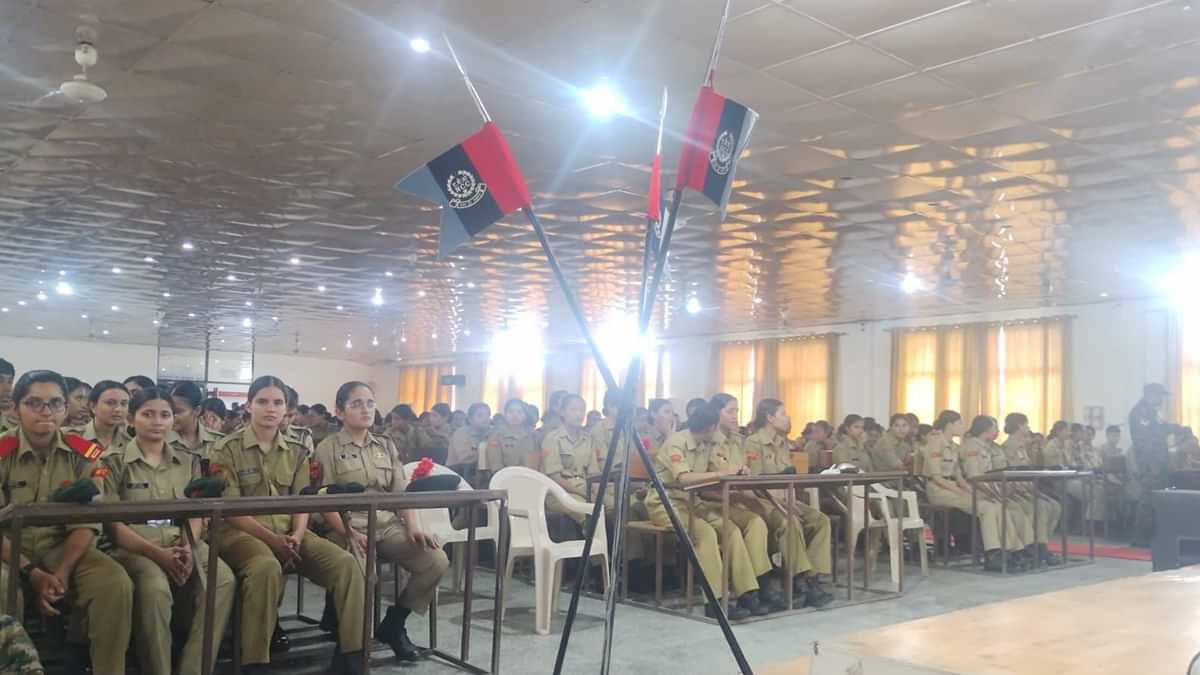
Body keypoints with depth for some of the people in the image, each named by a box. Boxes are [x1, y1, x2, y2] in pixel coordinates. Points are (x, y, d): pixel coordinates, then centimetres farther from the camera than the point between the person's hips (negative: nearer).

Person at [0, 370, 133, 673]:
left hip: (62, 546, 2)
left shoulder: (83, 454, -1)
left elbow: (86, 523, -5)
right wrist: (31, 574, -21)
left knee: (116, 584, -24)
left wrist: (62, 573, -19)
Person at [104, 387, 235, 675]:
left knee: (223, 580, -26)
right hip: (135, 546, -3)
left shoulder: (188, 461, 17)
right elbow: (113, 524, -4)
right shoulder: (115, 462, 5)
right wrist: (156, 553, -17)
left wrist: (188, 548, -12)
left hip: (182, 543, 4)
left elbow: (195, 514, 11)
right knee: (155, 588, -36)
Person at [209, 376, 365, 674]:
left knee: (345, 563, -19)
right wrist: (271, 539, -18)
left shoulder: (296, 450, 12)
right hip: (242, 532, -4)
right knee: (267, 568, -40)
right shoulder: (227, 449, -3)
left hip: (289, 531, 5)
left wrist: (296, 536, -11)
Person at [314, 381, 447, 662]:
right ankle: (351, 640, -4)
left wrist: (414, 527, -6)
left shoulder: (386, 446, 17)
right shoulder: (327, 448, 2)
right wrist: (349, 533, -21)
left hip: (388, 524, 5)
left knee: (437, 561, -19)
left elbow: (402, 493, 12)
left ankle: (393, 624, 4)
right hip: (348, 526, -5)